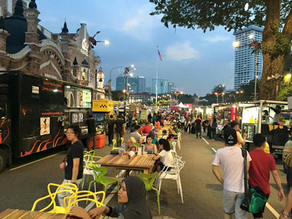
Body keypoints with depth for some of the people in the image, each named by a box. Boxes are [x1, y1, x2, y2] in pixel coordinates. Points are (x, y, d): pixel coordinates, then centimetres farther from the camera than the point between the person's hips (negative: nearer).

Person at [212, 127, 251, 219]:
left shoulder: (220, 152, -12)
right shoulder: (244, 152, -9)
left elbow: (214, 169, -8)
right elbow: (247, 169, -1)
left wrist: (222, 181, 5)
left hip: (228, 188, 0)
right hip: (242, 189, 0)